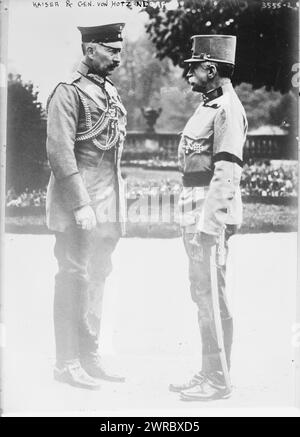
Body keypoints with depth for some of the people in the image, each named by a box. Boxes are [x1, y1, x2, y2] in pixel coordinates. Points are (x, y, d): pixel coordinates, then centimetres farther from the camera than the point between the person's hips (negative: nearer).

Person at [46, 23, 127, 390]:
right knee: (74, 279, -2)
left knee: (97, 279, 13)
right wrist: (80, 205, -20)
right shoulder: (68, 92, -9)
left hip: (107, 206, 8)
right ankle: (67, 363, 9)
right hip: (78, 203, -8)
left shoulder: (111, 94, 16)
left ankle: (89, 357, 24)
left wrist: (117, 206, 16)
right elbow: (60, 153, -16)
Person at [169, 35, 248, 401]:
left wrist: (209, 224, -23)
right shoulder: (208, 106, 18)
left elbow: (227, 172, -20)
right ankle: (207, 374, 25)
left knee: (213, 298, -3)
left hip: (210, 215, -10)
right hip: (195, 214, 10)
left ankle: (218, 382, 7)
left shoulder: (227, 109, -12)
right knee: (202, 295, 14)